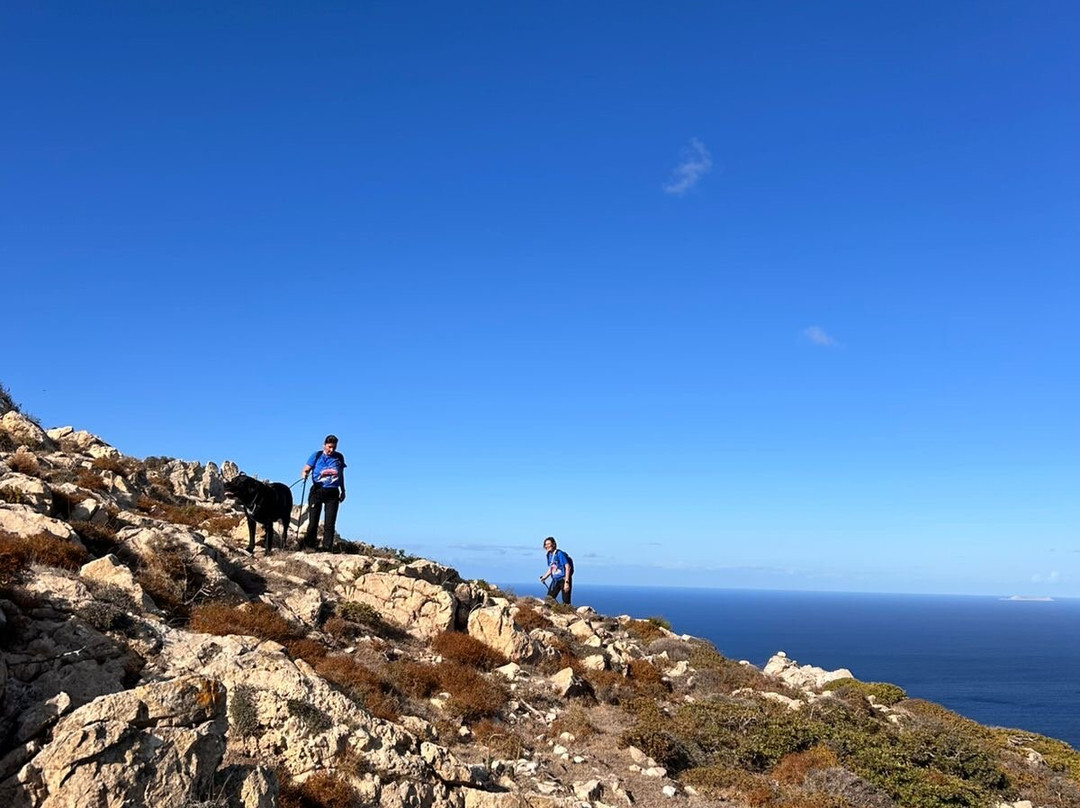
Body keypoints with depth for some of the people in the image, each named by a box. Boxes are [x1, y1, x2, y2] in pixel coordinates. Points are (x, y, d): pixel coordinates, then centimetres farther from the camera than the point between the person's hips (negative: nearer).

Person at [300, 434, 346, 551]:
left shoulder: (339, 457, 8)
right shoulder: (316, 456, 2)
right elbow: (305, 470, 1)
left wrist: (343, 491, 20)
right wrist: (304, 475, -22)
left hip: (332, 493, 1)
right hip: (317, 491, -1)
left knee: (330, 523, -1)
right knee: (313, 522, -1)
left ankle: (327, 548, 2)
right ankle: (310, 546, 8)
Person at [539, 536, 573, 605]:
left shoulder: (559, 553, -15)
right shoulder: (549, 555, 8)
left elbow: (567, 567, -18)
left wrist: (566, 582, -23)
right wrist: (544, 577, 2)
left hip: (564, 579, -8)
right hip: (555, 580, 8)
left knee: (566, 602, -5)